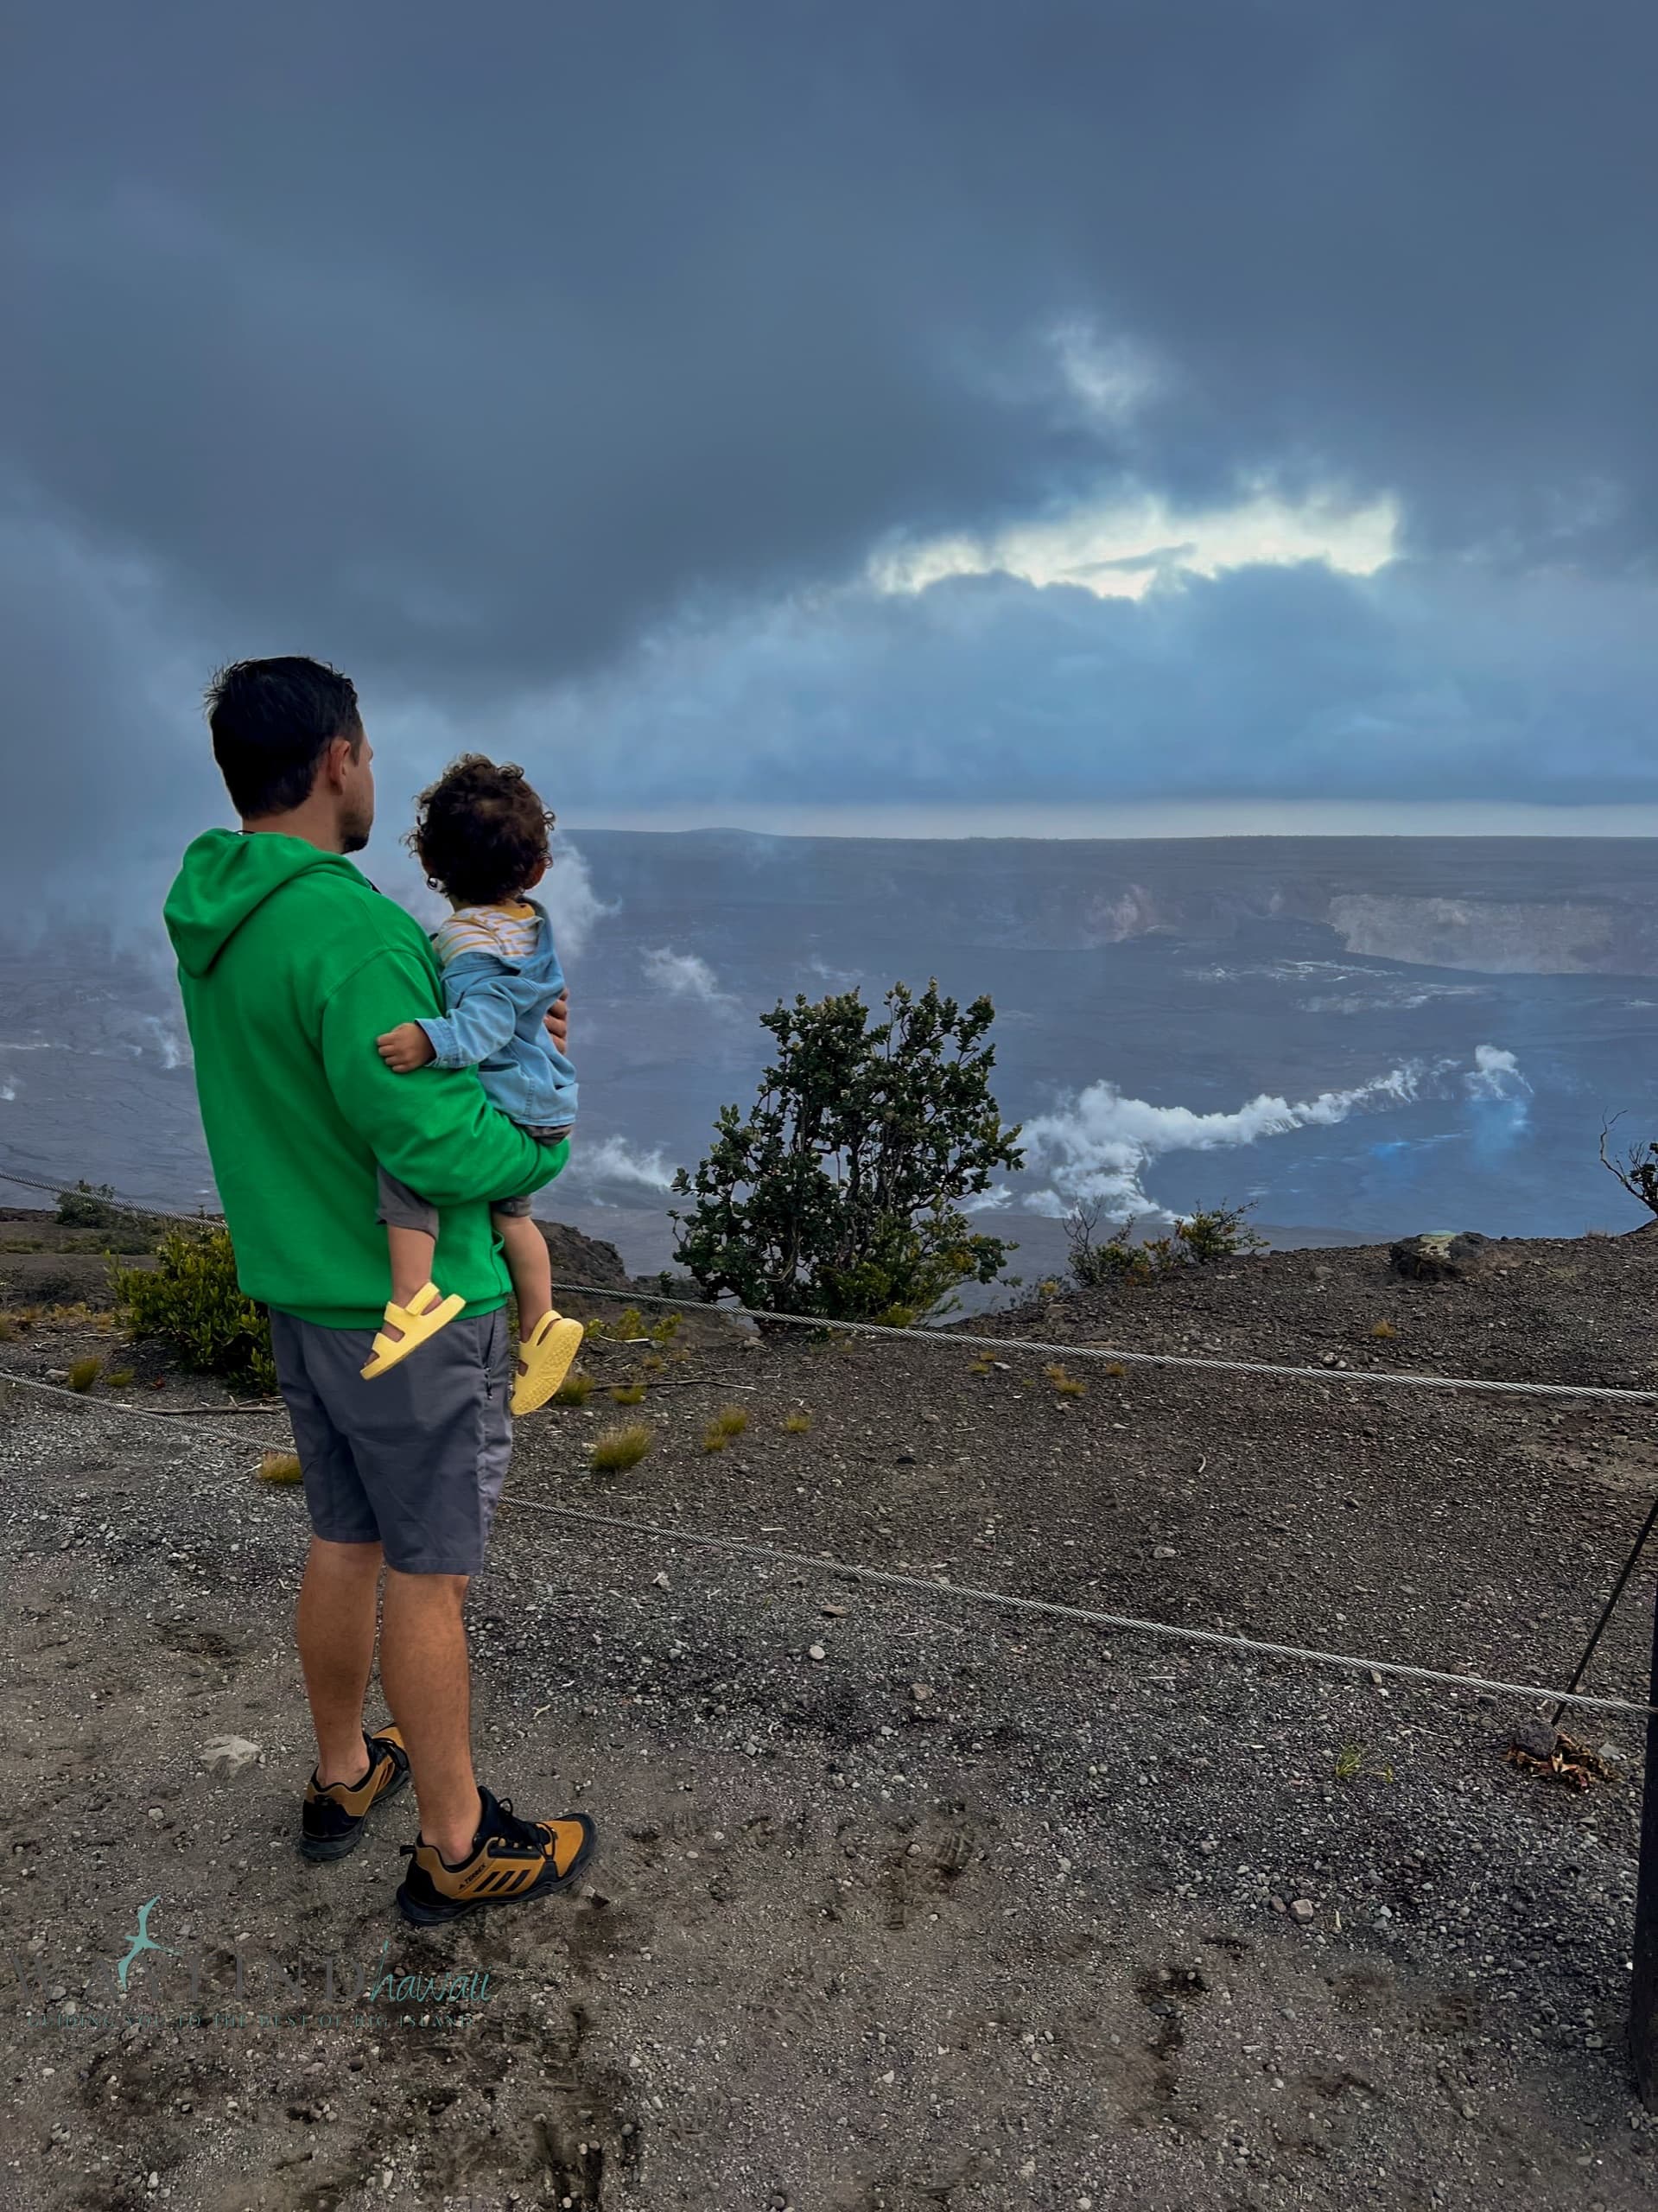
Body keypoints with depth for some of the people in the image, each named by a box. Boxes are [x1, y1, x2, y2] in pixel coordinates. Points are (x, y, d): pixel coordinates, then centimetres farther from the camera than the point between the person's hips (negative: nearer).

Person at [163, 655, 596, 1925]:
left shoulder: (213, 919, 5)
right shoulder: (352, 928, -25)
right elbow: (433, 1148, -27)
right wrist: (543, 1142, -7)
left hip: (301, 1288, 9)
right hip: (415, 1309, -8)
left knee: (343, 1541, 22)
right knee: (429, 1575, 6)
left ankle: (344, 1777, 41)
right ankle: (458, 1849, 24)